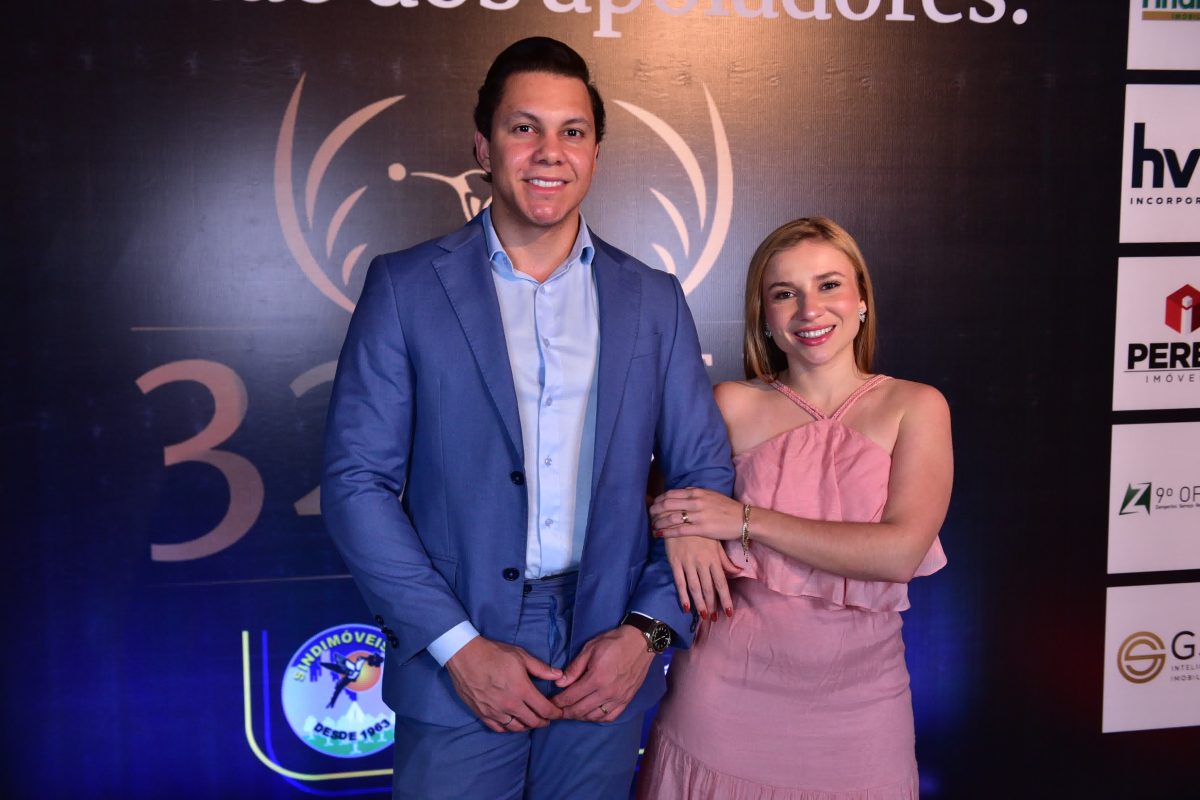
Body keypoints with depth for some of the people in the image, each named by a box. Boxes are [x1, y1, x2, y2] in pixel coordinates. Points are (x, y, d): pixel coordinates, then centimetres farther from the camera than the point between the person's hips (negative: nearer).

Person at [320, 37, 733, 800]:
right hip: (457, 670, -2)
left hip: (608, 665, 2)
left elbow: (704, 474, 5)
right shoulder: (406, 286, -2)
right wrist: (458, 646, -11)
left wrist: (648, 630, -6)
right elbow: (357, 480, -5)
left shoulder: (653, 299, 5)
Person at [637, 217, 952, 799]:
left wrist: (747, 520, -15)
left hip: (858, 693, 0)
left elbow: (901, 550, -14)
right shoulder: (733, 405, 0)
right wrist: (679, 528, -13)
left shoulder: (915, 407, -2)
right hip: (730, 681, 1)